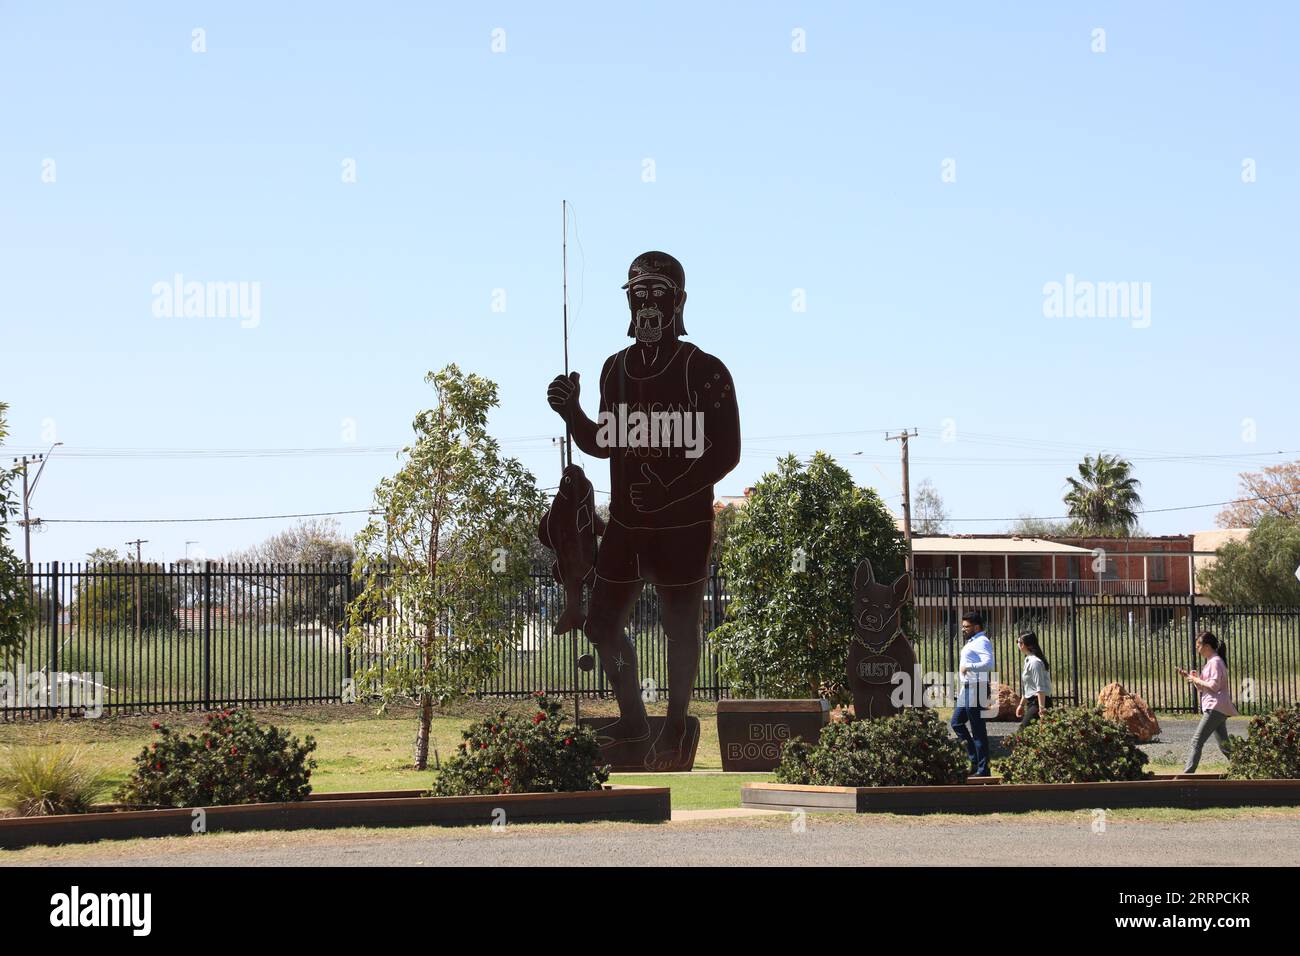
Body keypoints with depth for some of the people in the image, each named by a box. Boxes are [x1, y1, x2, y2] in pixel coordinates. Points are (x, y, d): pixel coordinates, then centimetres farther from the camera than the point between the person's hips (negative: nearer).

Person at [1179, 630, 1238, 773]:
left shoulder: (1215, 662, -10)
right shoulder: (1210, 662, 21)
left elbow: (1214, 686, -20)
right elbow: (1201, 688, 24)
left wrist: (1196, 680, -10)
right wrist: (1188, 676, 10)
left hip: (1215, 708, -11)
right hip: (1216, 709, 11)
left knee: (1197, 741, -13)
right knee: (1224, 745, 11)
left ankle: (1187, 773, -16)